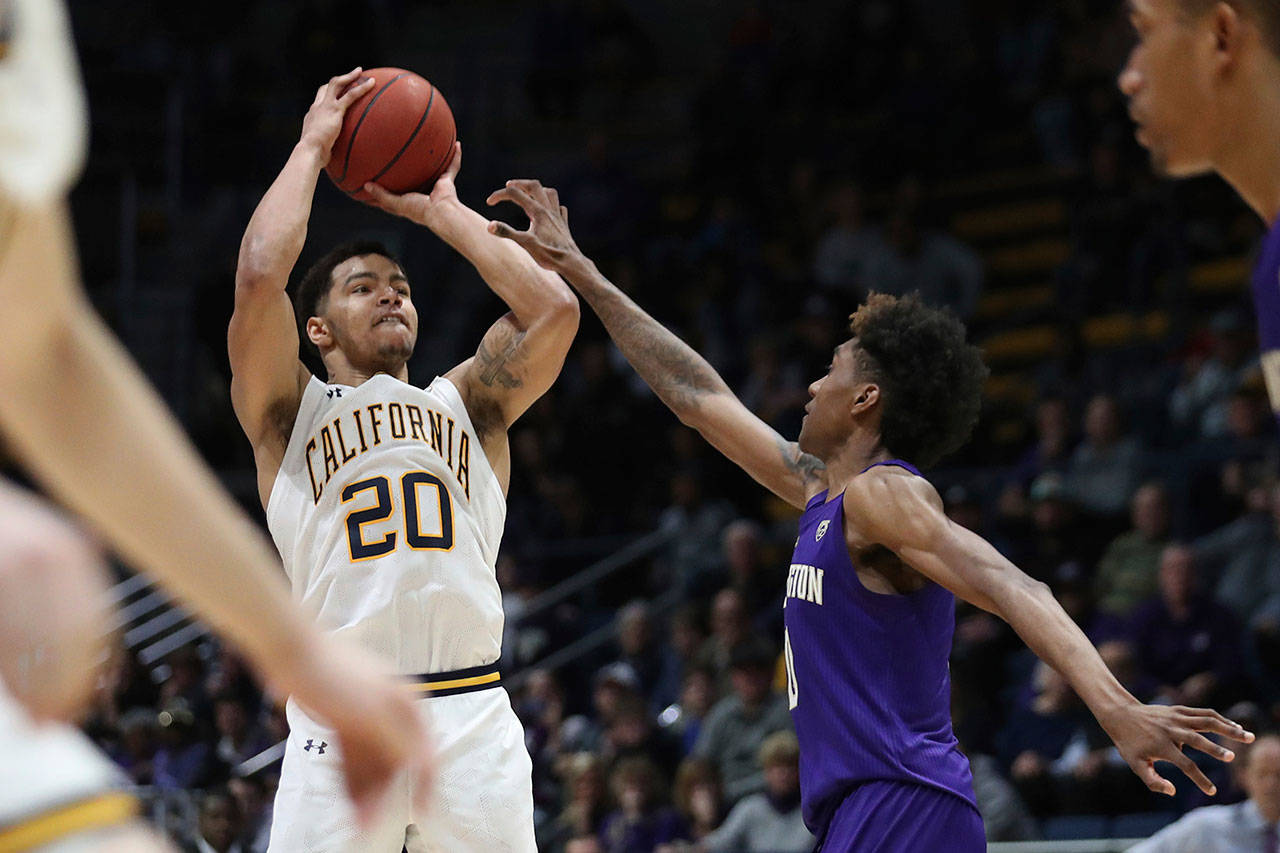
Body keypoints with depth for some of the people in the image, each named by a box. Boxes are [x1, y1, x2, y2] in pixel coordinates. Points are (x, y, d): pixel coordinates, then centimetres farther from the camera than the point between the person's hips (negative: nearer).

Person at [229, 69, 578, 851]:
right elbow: (260, 275, -4)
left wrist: (441, 209, 17)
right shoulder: (287, 410, 13)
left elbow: (554, 308, 6)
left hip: (473, 719, 3)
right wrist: (313, 146, 10)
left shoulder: (467, 403, 21)